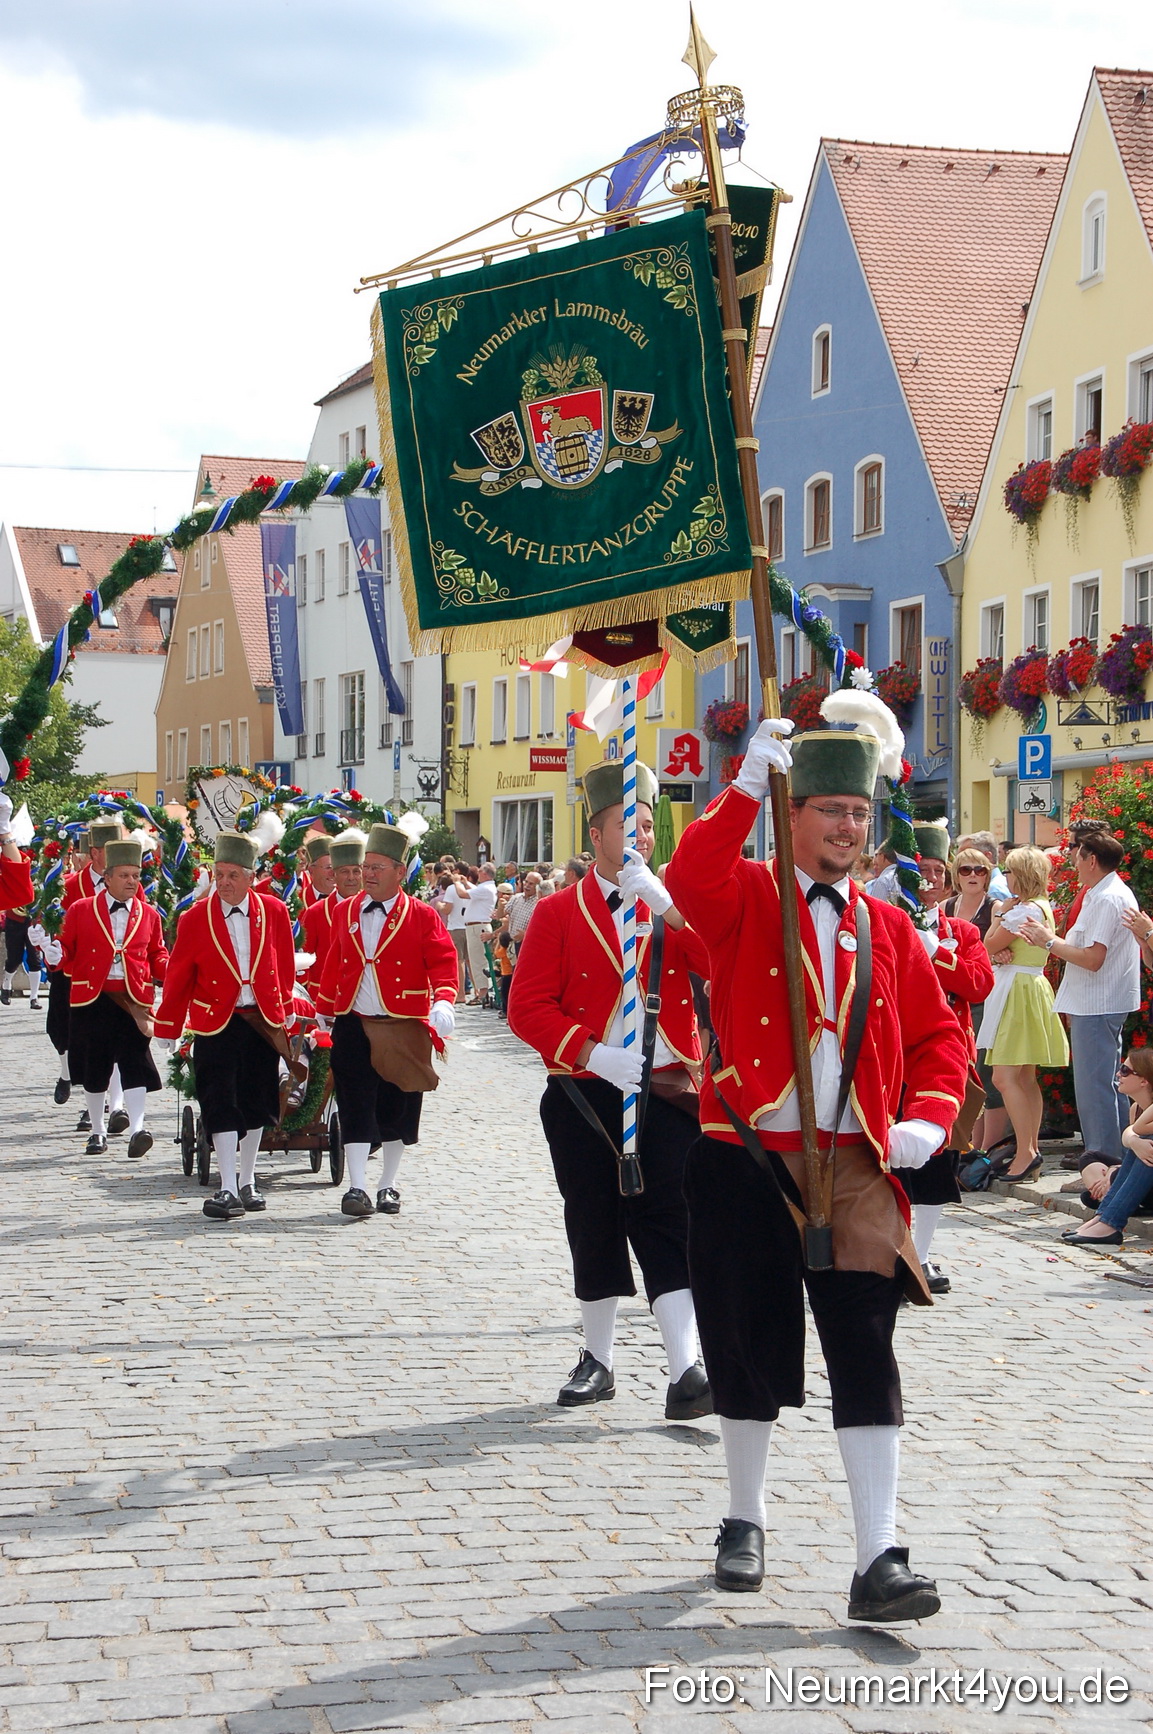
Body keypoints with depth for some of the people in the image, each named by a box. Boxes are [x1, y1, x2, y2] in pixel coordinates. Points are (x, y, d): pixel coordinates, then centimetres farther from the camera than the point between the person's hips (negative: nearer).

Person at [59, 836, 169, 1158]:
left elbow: (157, 956, 15)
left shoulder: (148, 915, 9)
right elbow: (66, 952, 5)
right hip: (91, 1002, 0)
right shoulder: (80, 910, 3)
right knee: (93, 1068, 6)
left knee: (135, 1064, -11)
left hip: (134, 1002, 0)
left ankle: (136, 1131, -18)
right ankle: (97, 1132, 19)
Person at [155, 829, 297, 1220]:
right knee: (221, 1106, -8)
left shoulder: (274, 912, 0)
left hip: (263, 1022, 2)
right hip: (216, 1025, -2)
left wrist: (284, 1006, 13)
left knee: (256, 1104, 10)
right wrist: (167, 1026, 2)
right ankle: (228, 1190, -7)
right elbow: (179, 977, 1)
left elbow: (286, 966, 11)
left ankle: (247, 1184, 23)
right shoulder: (195, 919, -4)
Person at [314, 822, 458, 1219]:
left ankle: (388, 1187, 19)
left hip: (403, 1030, -2)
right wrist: (324, 1011, 22)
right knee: (356, 1108, -5)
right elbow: (333, 965, 17)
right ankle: (357, 1188, -4)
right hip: (353, 1025, 2)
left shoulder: (422, 917, -2)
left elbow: (443, 962, -9)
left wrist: (443, 1000, -26)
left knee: (396, 1109, 6)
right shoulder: (345, 912, 8)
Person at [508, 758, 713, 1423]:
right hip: (585, 1095, 0)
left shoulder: (676, 908, 7)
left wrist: (664, 902, -20)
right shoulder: (559, 913, 2)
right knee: (595, 1230, 9)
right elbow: (528, 1006, -4)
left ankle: (688, 1376, -14)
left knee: (669, 1228, -9)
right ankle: (599, 1363, 25)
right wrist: (595, 1054, -16)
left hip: (668, 1092, 0)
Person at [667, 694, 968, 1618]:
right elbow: (691, 876, -23)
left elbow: (940, 1034, 11)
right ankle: (745, 1523, 29)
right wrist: (748, 785, -29)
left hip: (855, 1169, 2)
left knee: (865, 1353, -6)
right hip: (747, 1162, -2)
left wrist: (929, 1118, -6)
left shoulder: (888, 927, 9)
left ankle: (880, 1561, -6)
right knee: (750, 1345, 9)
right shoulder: (747, 900, 1)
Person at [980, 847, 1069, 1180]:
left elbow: (989, 946, -10)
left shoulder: (1026, 910, -15)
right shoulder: (1041, 908, 16)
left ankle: (1025, 1152, -14)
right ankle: (1031, 1152, 14)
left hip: (1018, 991, -11)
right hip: (1030, 988, 11)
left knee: (1004, 1077, -13)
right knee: (1025, 1079, 11)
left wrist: (998, 915, 2)